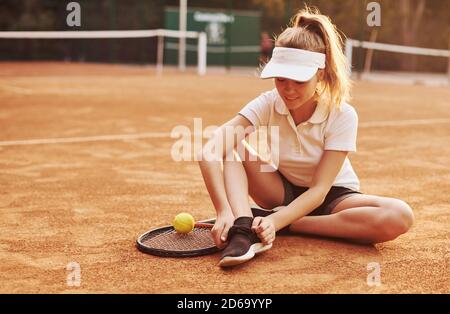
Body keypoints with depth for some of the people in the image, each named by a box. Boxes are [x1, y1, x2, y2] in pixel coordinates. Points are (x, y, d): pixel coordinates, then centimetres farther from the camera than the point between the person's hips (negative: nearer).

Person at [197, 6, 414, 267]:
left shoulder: (342, 115, -22)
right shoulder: (267, 105, -18)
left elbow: (319, 189, -26)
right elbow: (209, 151, -31)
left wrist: (277, 221, -43)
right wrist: (224, 211, -46)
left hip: (333, 195, -1)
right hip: (283, 192, 1)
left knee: (400, 217, -31)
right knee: (228, 147, -22)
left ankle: (283, 225, -28)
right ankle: (243, 229, -41)